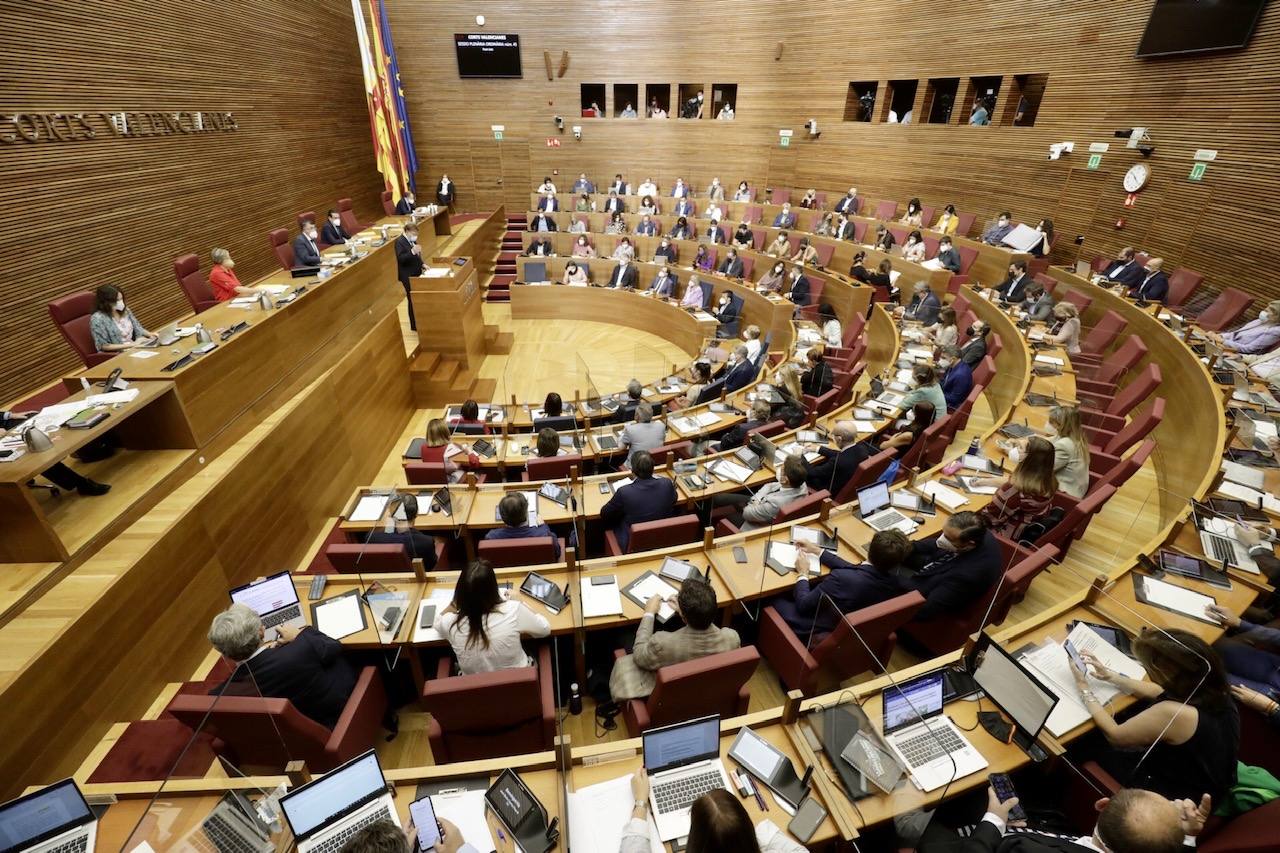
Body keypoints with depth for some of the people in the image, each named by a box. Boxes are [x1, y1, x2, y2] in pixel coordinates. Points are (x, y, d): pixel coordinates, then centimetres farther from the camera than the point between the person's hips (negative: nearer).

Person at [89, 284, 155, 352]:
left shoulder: (125, 310, 8)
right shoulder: (97, 319, -10)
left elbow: (137, 328, 19)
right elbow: (103, 346, -12)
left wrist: (151, 334, -3)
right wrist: (131, 345, -19)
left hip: (135, 348, 7)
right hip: (116, 355, -7)